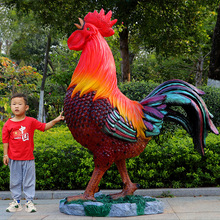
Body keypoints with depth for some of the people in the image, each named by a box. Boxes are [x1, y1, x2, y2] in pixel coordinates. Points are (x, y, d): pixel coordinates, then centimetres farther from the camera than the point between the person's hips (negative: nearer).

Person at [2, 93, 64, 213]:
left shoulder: (31, 121, -1)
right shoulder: (8, 124, -2)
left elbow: (44, 127, 4)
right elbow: (5, 140, 1)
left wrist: (55, 120, -6)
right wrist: (5, 155, -1)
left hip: (28, 158, 0)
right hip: (14, 158, 0)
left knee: (29, 181, 6)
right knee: (15, 181, 10)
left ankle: (29, 201, 15)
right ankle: (16, 202, 21)